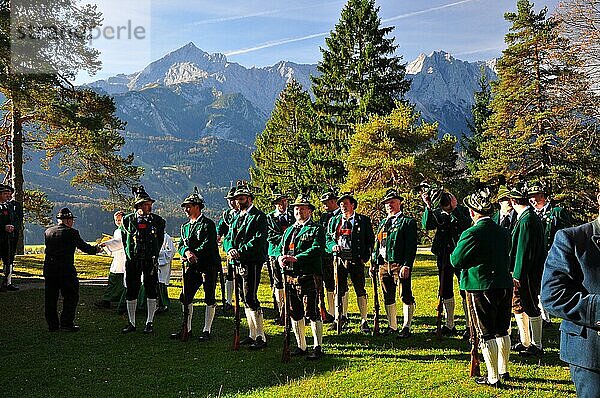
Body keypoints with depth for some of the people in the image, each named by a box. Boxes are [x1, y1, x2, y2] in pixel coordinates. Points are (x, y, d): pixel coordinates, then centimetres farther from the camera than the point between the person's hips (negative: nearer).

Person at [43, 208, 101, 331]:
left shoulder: (48, 232, 9)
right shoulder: (72, 233, -8)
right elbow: (83, 247, -1)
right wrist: (95, 249, 17)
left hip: (49, 269, 6)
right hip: (66, 270, -6)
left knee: (50, 298, 12)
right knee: (71, 296, 6)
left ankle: (52, 324, 18)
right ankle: (66, 323, 4)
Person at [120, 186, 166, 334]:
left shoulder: (158, 220, 2)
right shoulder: (128, 220, 2)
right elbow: (124, 240, 12)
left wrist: (154, 255, 9)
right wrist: (130, 254, 9)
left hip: (150, 261, 0)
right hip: (132, 261, 1)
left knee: (151, 292, 2)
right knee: (131, 292, 5)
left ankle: (149, 323, 13)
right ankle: (131, 323, 17)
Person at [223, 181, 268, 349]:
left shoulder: (259, 217, -6)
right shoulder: (237, 218, 20)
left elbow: (259, 240, -17)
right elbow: (228, 238, 14)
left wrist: (240, 252, -22)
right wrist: (231, 249, -8)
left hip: (252, 262, -8)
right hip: (239, 263, 8)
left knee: (250, 298, -12)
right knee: (245, 298, 12)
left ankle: (261, 337, -6)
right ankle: (253, 335, 21)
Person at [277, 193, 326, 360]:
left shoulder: (316, 229, -2)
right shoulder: (289, 230, 20)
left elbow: (317, 250, -16)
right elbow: (280, 248, 16)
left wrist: (295, 258, -24)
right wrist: (280, 257, -8)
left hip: (308, 277, -7)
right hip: (290, 277, 7)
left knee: (313, 313, -5)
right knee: (295, 313, 12)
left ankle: (318, 348, 4)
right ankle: (301, 346, 23)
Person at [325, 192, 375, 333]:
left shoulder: (364, 220, 4)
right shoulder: (334, 221, 12)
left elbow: (370, 240, 4)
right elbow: (327, 239, 13)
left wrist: (365, 257, -6)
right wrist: (333, 246, -9)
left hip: (356, 260, -3)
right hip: (339, 259, 3)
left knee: (360, 291, 0)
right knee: (339, 290, 9)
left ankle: (364, 321, 7)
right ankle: (340, 317, 24)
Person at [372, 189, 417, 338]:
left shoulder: (408, 222, -2)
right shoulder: (382, 223, 18)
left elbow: (411, 246, -9)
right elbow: (376, 245, 20)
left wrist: (406, 265, -17)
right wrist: (373, 263, 11)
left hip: (400, 264, -6)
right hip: (383, 264, 6)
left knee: (406, 296, -2)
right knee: (388, 297, 11)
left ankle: (406, 327, 6)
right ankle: (392, 326, 22)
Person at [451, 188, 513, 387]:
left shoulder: (471, 234, -17)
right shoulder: (503, 231, 4)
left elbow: (456, 261, -14)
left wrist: (456, 248, 5)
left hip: (481, 287, -7)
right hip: (504, 285, 7)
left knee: (486, 334, 3)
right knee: (502, 331, 18)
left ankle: (493, 377, 9)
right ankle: (504, 371, 30)